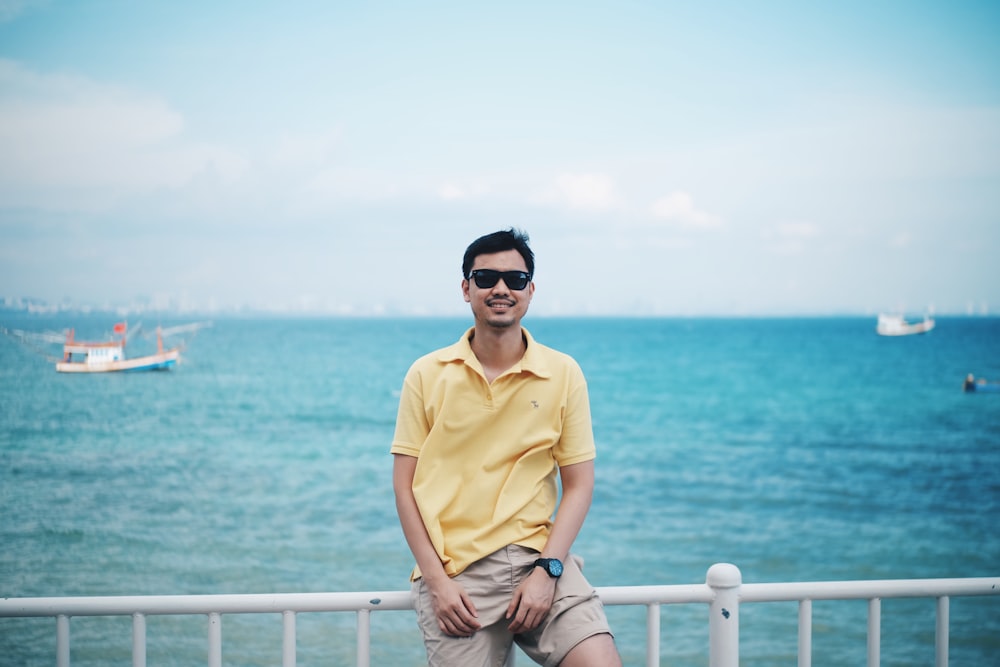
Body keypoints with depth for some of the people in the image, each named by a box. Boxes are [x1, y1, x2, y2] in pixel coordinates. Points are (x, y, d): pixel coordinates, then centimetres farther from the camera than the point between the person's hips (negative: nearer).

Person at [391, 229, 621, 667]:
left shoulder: (563, 374, 4)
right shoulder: (427, 375, 4)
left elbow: (578, 485, 4)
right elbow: (404, 485, 3)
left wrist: (547, 569, -9)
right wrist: (437, 580, -7)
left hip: (537, 554, 0)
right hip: (453, 570, 0)